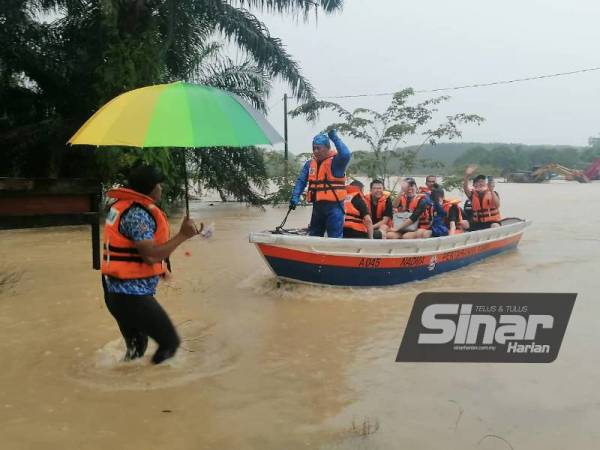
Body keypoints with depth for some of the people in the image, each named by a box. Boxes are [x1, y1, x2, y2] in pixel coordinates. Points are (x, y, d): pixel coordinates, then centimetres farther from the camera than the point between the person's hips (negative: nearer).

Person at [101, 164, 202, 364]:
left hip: (119, 292, 10)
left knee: (136, 351, 20)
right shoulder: (137, 214, -19)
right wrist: (182, 235, -19)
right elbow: (151, 255, -26)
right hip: (132, 295, -10)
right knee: (170, 342, -1)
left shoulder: (123, 205, 12)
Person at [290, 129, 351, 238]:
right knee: (313, 236, 17)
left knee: (335, 237, -7)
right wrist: (295, 197, -5)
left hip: (334, 205, -7)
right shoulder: (310, 163, 10)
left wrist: (335, 138, -22)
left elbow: (346, 155, -30)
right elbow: (301, 181, 8)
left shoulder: (335, 160, -9)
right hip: (317, 205, 7)